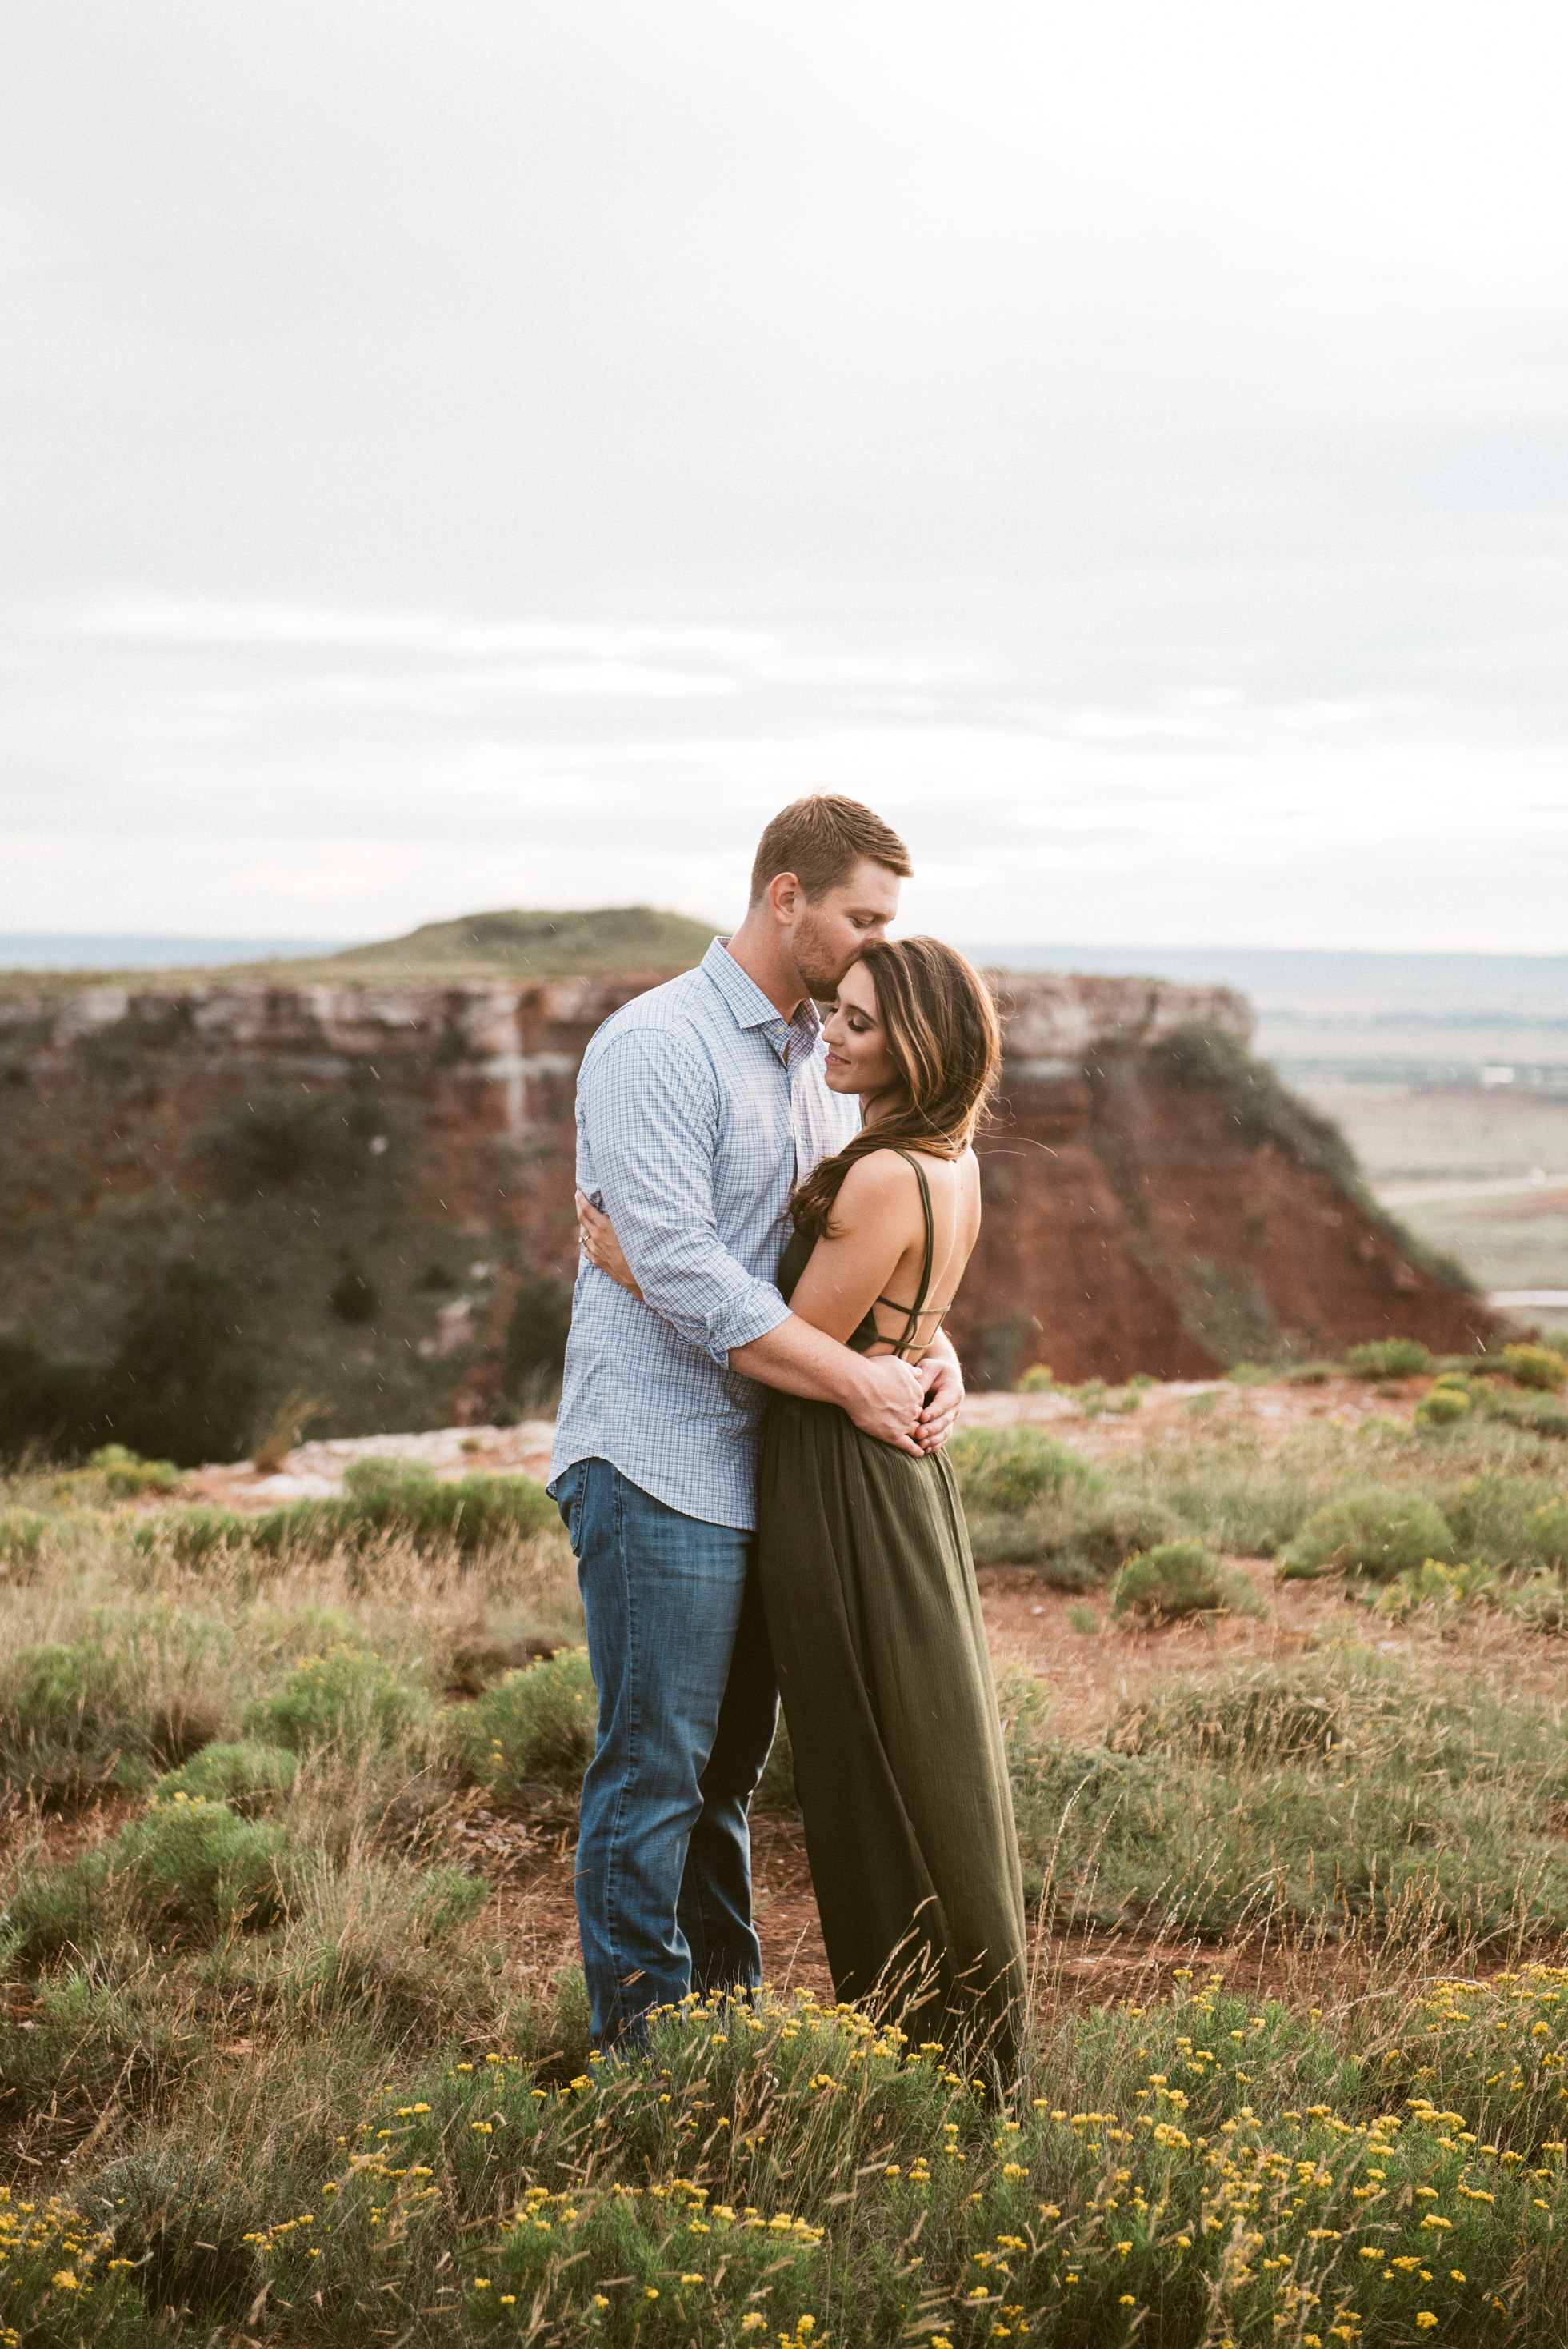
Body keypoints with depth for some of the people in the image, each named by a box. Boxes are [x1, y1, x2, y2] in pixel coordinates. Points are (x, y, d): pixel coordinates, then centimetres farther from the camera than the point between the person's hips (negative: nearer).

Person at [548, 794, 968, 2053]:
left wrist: (935, 1346, -5)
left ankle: (730, 2012, 27)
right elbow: (678, 1266, -22)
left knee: (729, 1761, 17)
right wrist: (855, 1378, -21)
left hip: (768, 1465, 9)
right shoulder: (657, 1044, -14)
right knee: (656, 1766, -3)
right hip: (661, 1463, -8)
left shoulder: (822, 1057, 15)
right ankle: (642, 2048, 5)